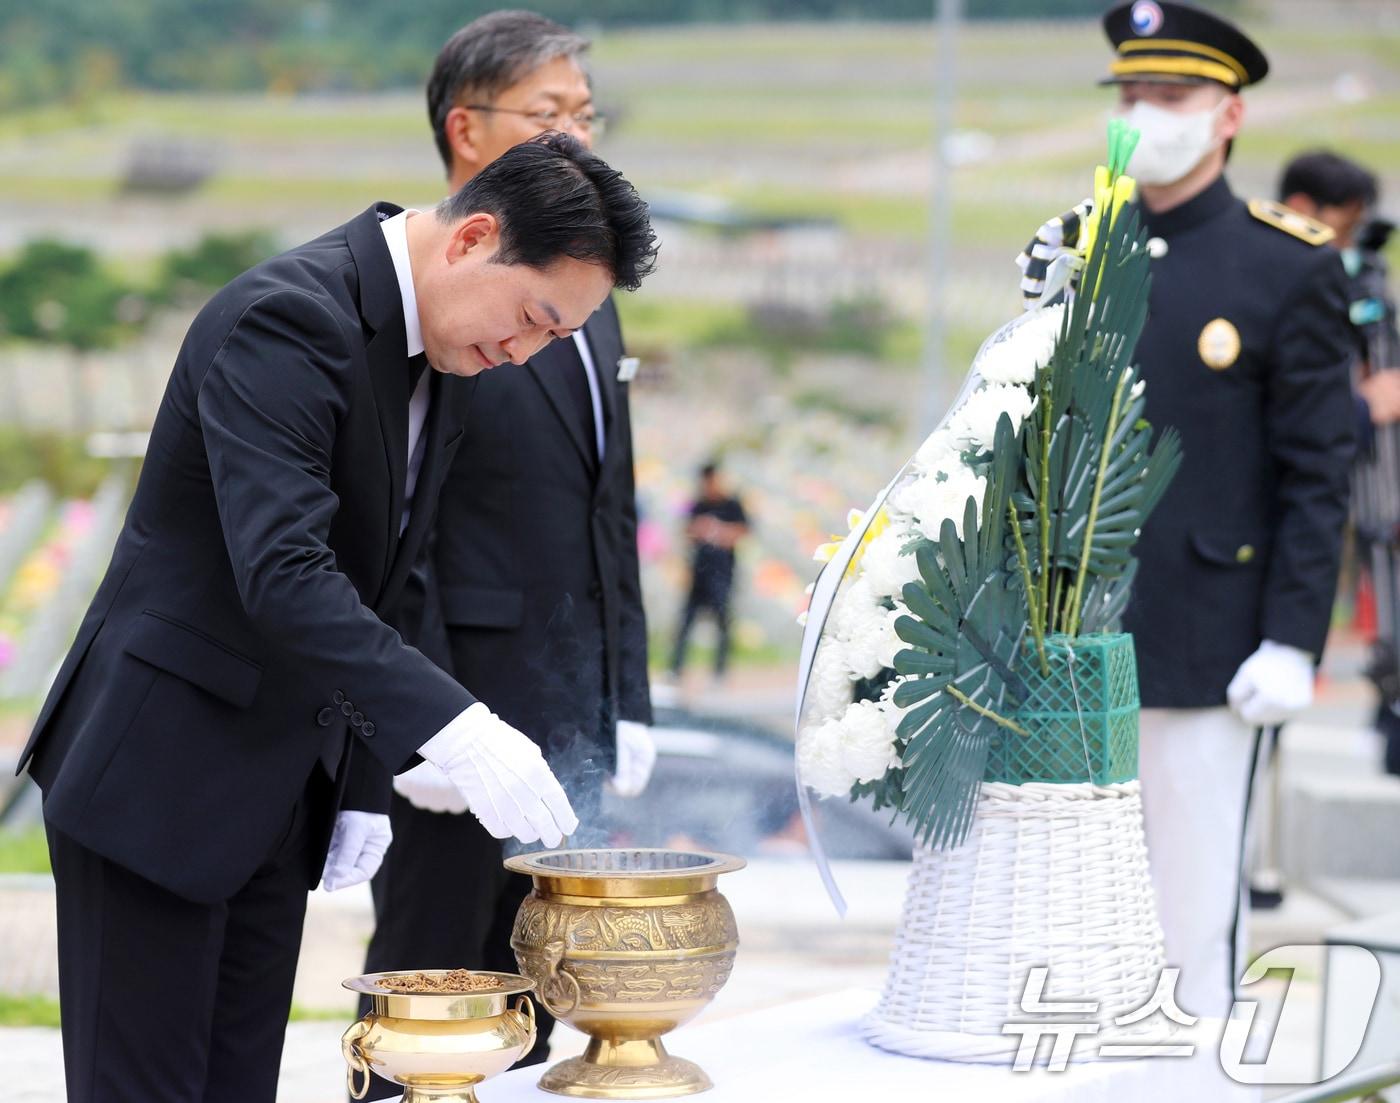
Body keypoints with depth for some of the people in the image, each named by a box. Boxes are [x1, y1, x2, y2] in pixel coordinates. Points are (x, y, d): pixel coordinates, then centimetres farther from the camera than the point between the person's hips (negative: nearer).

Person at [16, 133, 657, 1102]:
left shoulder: (448, 361, 8)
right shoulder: (288, 319, -21)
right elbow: (282, 572, -32)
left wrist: (365, 780, 10)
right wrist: (454, 730, -39)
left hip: (281, 792, 9)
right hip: (161, 769, -8)